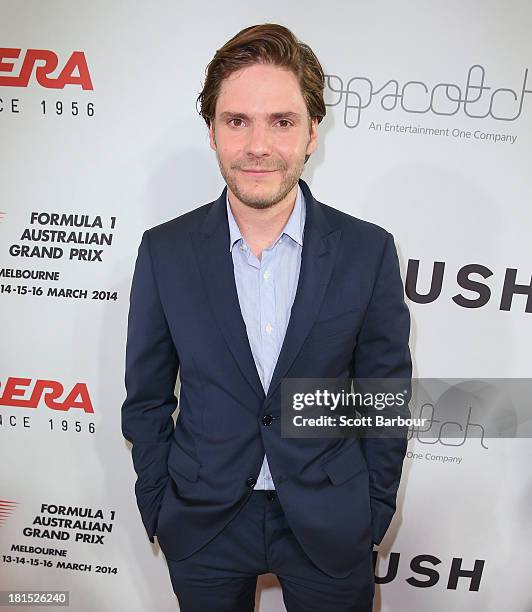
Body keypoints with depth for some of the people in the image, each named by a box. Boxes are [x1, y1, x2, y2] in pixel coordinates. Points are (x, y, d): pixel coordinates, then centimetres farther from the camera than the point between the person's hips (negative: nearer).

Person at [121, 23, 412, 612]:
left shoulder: (369, 250, -13)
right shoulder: (164, 251, -11)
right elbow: (146, 399, -2)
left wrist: (373, 514, 1)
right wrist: (159, 508, 2)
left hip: (330, 527, 0)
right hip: (201, 526, 1)